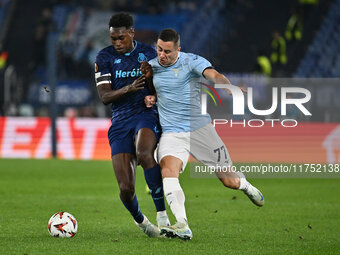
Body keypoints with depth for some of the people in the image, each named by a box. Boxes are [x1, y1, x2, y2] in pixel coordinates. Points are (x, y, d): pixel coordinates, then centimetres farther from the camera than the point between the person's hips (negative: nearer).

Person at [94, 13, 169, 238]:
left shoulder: (148, 53, 7)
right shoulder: (105, 57, 4)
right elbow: (104, 96, -3)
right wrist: (129, 88, -21)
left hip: (147, 115, -1)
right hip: (120, 122, 1)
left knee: (144, 154, -37)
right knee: (125, 189, -9)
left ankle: (162, 214, -28)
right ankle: (140, 221, 24)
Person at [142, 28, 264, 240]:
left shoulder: (191, 61, -9)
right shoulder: (152, 66, 6)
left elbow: (214, 75, -27)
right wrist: (149, 99, 1)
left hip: (200, 128, -2)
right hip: (172, 133, 2)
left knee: (229, 180, 3)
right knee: (168, 170, -30)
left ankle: (245, 184, 42)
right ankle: (182, 226, -37)